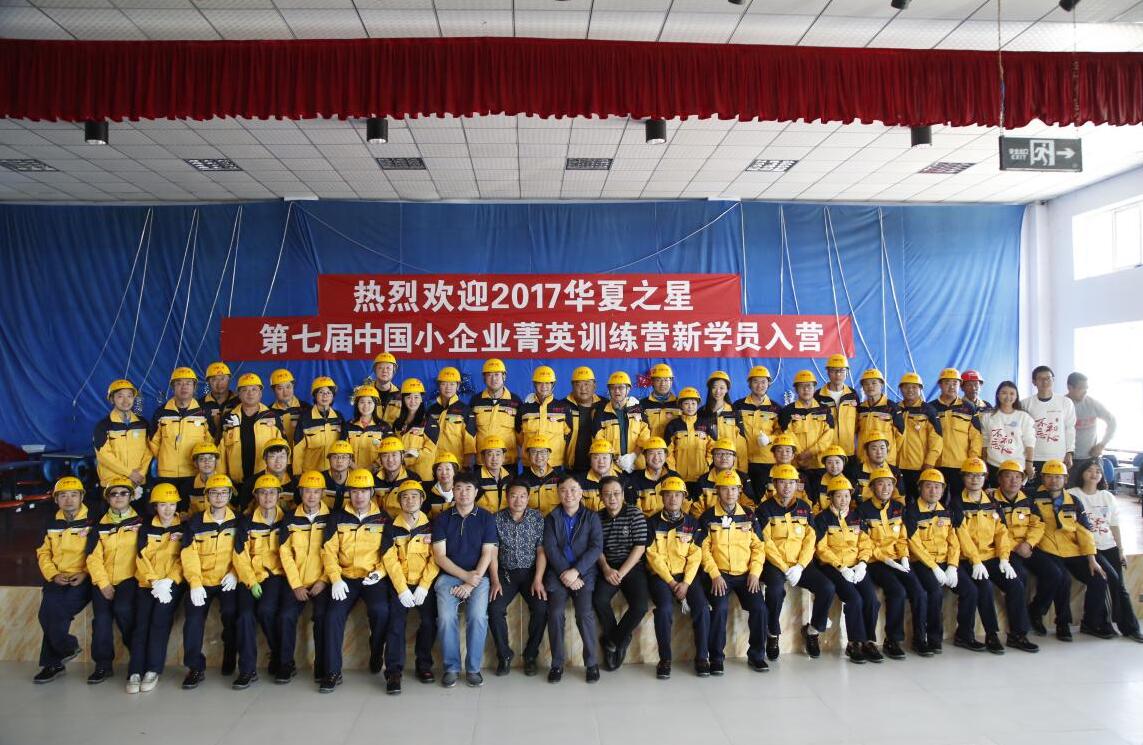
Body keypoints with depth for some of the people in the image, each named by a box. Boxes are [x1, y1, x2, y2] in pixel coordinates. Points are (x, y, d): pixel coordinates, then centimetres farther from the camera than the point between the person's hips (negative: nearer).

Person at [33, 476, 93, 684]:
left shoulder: (92, 522, -3)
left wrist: (85, 573, -15)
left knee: (53, 613, -22)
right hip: (56, 581, 5)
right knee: (48, 614, -18)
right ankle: (66, 648, 6)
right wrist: (53, 575, -3)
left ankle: (53, 663, 1)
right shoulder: (52, 525, 13)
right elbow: (43, 553, 13)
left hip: (82, 581, -5)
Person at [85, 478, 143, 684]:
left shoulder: (140, 522, 6)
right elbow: (93, 558, 4)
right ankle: (103, 665, 4)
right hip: (103, 581, 3)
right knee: (101, 618, -12)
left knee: (122, 609, -24)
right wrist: (104, 584, -7)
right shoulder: (100, 526, 12)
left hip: (129, 579, -3)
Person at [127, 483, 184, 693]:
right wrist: (155, 582, -12)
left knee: (160, 618, -21)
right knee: (141, 621, -16)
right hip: (147, 582, 2)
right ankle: (135, 672, -14)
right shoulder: (146, 528, 12)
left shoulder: (184, 528, 8)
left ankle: (153, 670, -14)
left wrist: (168, 582, -14)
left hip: (172, 583, -2)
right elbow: (142, 558, 2)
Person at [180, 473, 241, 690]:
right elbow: (189, 555, -2)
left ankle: (230, 661, 0)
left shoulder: (238, 522, 6)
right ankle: (196, 668, -2)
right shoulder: (196, 523, 5)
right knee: (194, 618, -19)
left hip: (227, 581, -1)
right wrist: (195, 584, -14)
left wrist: (234, 574, -13)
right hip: (201, 581, 1)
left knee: (230, 612, -24)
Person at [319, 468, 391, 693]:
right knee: (334, 614, -21)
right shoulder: (337, 518, 8)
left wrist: (379, 573, -11)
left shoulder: (383, 519, 7)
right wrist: (336, 579, -10)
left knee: (380, 610, -27)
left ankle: (376, 658, 0)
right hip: (345, 578, 2)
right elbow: (328, 550, 2)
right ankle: (332, 672, -7)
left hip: (374, 579, -1)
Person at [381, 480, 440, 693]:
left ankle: (424, 665, 4)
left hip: (425, 583, 0)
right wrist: (402, 590, -12)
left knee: (429, 622, -16)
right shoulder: (392, 528, 3)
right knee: (396, 623, -16)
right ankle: (393, 671, -6)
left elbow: (435, 559, -2)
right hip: (399, 583, 0)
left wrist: (424, 587, -12)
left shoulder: (431, 526, 4)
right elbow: (390, 560, -3)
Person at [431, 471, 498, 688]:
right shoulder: (442, 519, 8)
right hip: (449, 576, 1)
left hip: (478, 576, -1)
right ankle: (451, 668, -6)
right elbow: (439, 555, 1)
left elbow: (488, 554, 0)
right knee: (446, 617, -24)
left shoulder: (486, 518, 5)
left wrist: (471, 583, -11)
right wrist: (465, 575, -11)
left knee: (478, 616, -26)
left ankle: (473, 668, -8)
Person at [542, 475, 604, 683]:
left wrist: (575, 571, -13)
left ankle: (592, 662, -5)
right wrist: (566, 574, -12)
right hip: (558, 573, 1)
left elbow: (597, 547, -2)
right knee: (555, 613, -21)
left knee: (585, 613, -22)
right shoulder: (551, 518, 12)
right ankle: (557, 663, -5)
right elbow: (550, 549, 0)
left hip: (584, 573, -1)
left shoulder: (592, 517, 10)